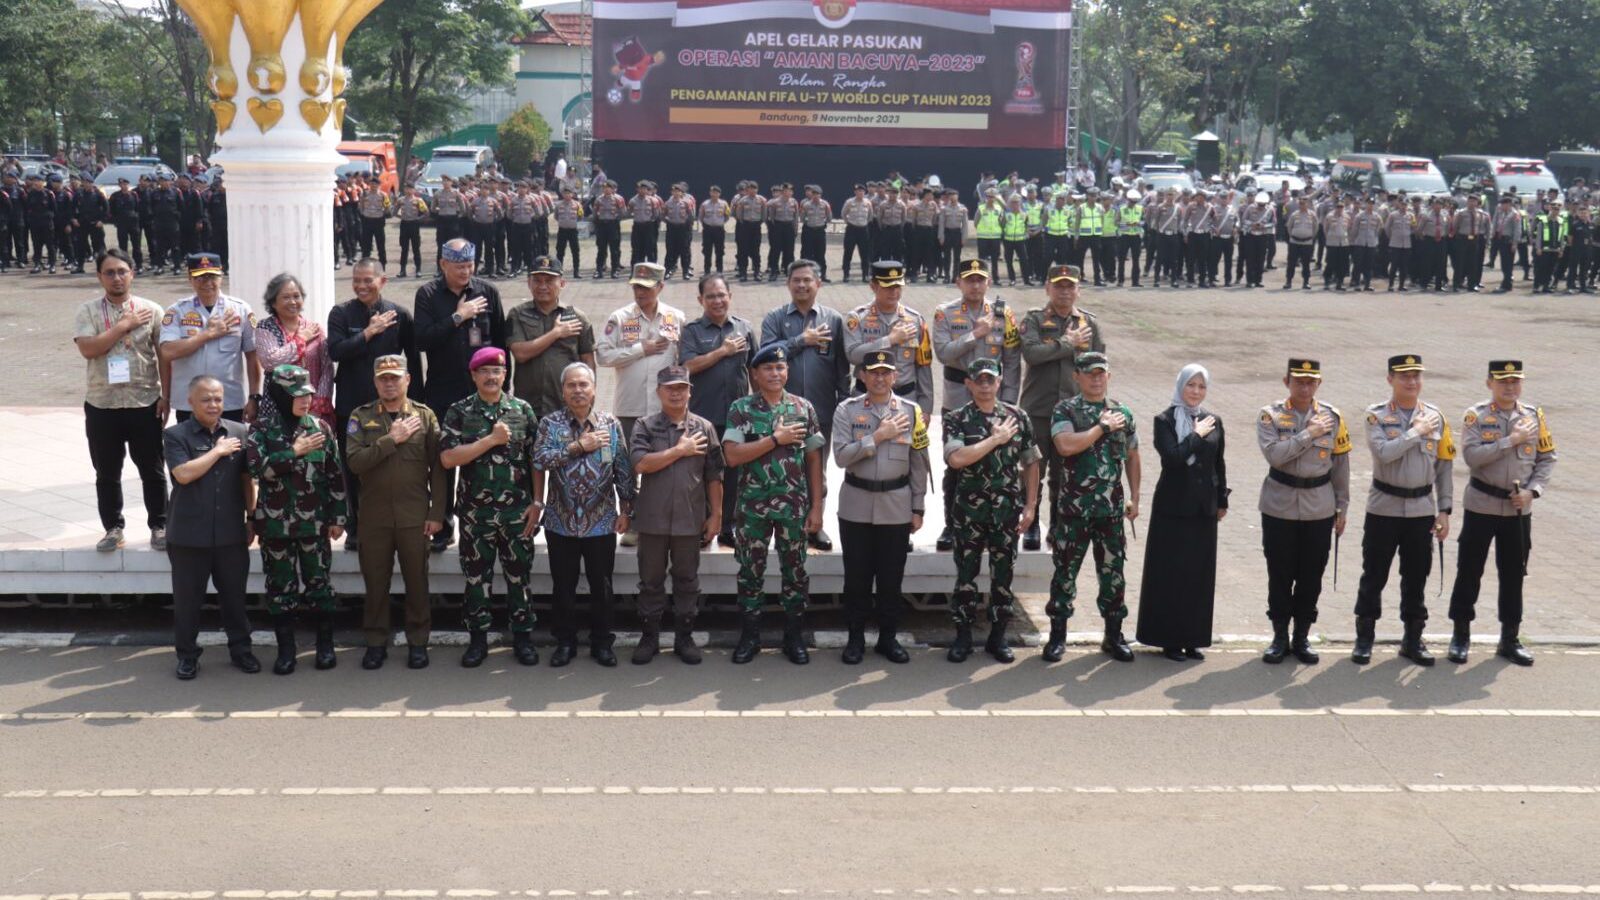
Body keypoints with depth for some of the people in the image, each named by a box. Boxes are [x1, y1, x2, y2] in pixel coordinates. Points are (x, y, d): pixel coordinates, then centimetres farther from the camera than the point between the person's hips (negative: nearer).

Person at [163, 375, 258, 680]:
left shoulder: (239, 433, 4)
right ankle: (187, 654, 21)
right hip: (189, 535, -2)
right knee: (187, 597, 8)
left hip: (231, 534, 2)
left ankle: (240, 648, 27)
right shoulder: (176, 435, -4)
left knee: (234, 594, 13)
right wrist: (218, 451, -12)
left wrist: (251, 520, 8)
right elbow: (183, 474, -18)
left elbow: (247, 480, 9)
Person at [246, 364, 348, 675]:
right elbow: (258, 468, -17)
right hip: (276, 523, -1)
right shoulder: (261, 429, -2)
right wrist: (295, 452, -19)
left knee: (319, 581, 6)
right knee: (280, 585, 6)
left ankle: (325, 645, 18)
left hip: (314, 521, 1)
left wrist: (337, 517, 2)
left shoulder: (320, 427, 1)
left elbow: (335, 474, 3)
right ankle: (285, 649, 16)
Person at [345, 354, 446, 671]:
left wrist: (437, 513, -5)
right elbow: (354, 461, -10)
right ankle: (376, 642, 20)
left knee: (417, 581, 6)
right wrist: (391, 439, -15)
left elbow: (438, 467, 0)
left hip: (415, 515, -1)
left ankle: (418, 641, 18)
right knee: (375, 582, 8)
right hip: (374, 514, 1)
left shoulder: (425, 416, 2)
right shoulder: (361, 417, 3)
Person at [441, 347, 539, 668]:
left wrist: (536, 502, -2)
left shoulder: (523, 410, 3)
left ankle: (522, 637, 17)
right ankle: (477, 639, 18)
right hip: (475, 512, 0)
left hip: (518, 511, 1)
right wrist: (491, 440, -16)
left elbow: (536, 460, 5)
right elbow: (448, 458, -12)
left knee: (519, 574, 7)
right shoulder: (459, 412, -1)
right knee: (476, 577, 8)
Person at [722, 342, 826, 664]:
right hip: (752, 504, -1)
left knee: (795, 570, 7)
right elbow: (732, 456, -12)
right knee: (750, 570, 7)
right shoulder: (741, 408, -2)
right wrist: (776, 438, -16)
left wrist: (816, 507, 0)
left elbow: (814, 460, 5)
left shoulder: (803, 408, 3)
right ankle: (749, 635, 18)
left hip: (794, 505, 1)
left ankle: (794, 636, 18)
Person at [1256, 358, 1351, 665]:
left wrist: (1342, 507, 7)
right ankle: (1280, 637, 17)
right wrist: (1309, 434, -18)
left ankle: (1302, 637, 19)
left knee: (1311, 576, 6)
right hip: (1279, 507, -2)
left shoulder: (1332, 417, 3)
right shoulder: (1270, 415, -3)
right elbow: (1274, 454, -19)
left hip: (1319, 509, 2)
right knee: (1279, 575, 5)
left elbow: (1341, 464, 8)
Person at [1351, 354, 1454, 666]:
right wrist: (1416, 431, -14)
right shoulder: (1377, 416, -4)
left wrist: (1444, 510, 3)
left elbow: (1444, 467, 7)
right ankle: (1364, 639, 14)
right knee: (1374, 576, 3)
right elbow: (1384, 453, -21)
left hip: (1422, 510, 2)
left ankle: (1413, 640, 21)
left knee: (1416, 577, 9)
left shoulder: (1435, 417, 4)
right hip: (1383, 508, -2)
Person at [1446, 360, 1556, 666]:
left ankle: (1510, 639, 21)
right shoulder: (1475, 415, -6)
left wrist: (1532, 490, -8)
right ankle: (1461, 635, 16)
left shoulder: (1534, 416, 3)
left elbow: (1547, 458, 6)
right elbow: (1472, 456, -19)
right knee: (1469, 571, 4)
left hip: (1519, 509, 3)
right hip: (1481, 506, -3)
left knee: (1514, 574, 10)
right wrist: (1512, 440, -21)